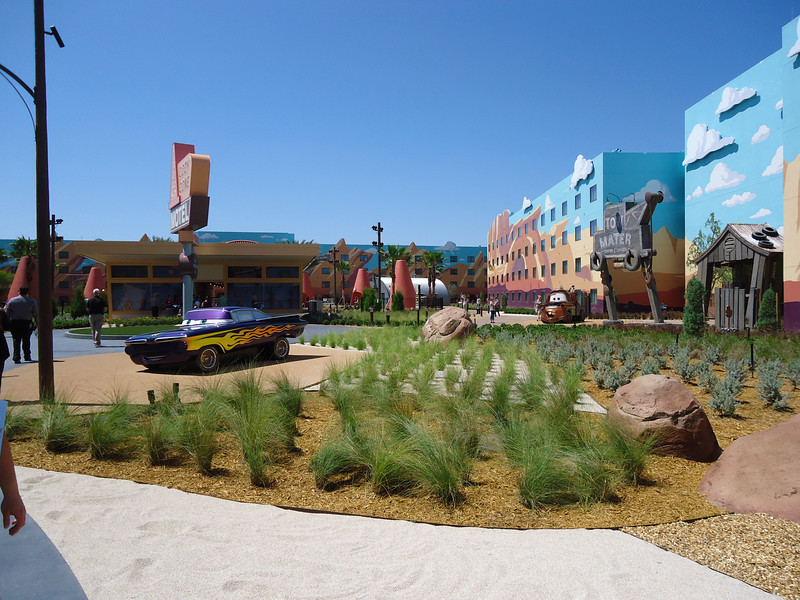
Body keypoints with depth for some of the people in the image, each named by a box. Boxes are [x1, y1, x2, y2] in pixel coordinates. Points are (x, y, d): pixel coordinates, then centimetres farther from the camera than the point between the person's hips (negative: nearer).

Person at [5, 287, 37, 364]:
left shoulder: (12, 300, 3)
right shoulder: (32, 301, -1)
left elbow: (7, 314, 3)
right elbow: (35, 314, 0)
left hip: (15, 323, 0)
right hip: (27, 323, 0)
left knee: (16, 340, 3)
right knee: (26, 340, 10)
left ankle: (16, 357, -6)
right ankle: (27, 357, 17)